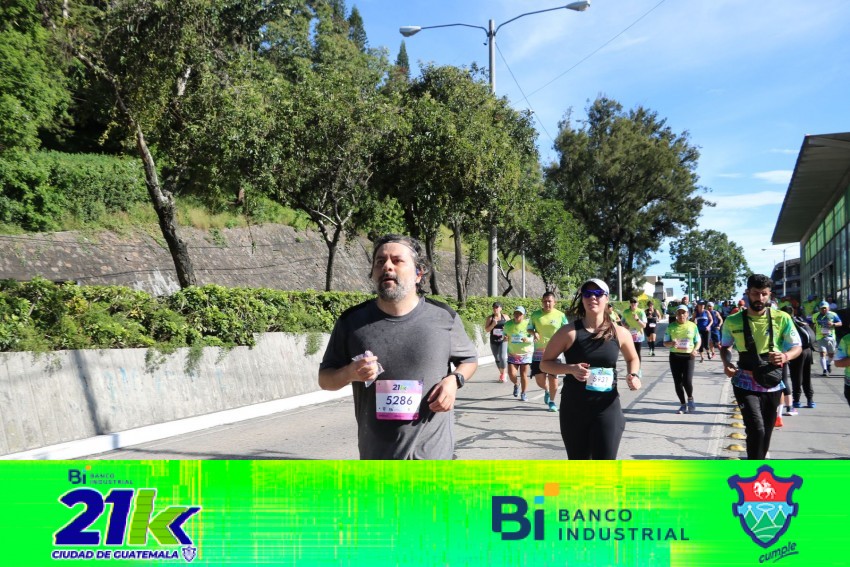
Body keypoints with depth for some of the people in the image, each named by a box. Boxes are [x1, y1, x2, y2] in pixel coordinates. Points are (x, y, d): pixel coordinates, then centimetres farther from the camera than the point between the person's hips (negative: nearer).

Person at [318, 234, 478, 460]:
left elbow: (469, 359, 12)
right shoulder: (352, 321, -3)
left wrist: (454, 380, -10)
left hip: (433, 452, -1)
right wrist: (350, 373, -18)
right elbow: (325, 379, 5)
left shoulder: (444, 317, -4)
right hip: (376, 454, 1)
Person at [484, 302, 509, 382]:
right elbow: (486, 330, -3)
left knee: (503, 357, -17)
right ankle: (501, 373, 31)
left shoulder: (505, 317, 1)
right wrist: (493, 325, -18)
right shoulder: (490, 318, -1)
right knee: (497, 359, 11)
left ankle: (504, 373, 4)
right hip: (493, 341, 2)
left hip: (503, 340, -2)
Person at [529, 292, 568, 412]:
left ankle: (552, 401, 21)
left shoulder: (560, 315, -1)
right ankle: (547, 391, 35)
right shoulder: (535, 315, 3)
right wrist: (534, 333, -9)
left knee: (553, 378, -2)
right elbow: (529, 328, 13)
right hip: (539, 351, 1)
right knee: (539, 379, -1)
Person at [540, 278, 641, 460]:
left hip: (607, 407, 1)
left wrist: (634, 375, -2)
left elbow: (632, 358, 20)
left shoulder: (620, 333, 0)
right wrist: (571, 369, -19)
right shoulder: (569, 332, -8)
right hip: (574, 408, -1)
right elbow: (545, 363, -2)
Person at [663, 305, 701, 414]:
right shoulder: (671, 326, 2)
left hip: (688, 356, -1)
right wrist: (671, 343, -18)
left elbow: (698, 341, 10)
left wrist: (695, 350, -11)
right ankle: (683, 404, 21)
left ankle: (690, 399, 16)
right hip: (675, 356, 1)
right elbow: (665, 343, 4)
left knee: (687, 380, -14)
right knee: (677, 382, 4)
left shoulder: (693, 326, 2)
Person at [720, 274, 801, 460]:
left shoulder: (782, 319, -4)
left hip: (772, 384, 2)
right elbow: (725, 346, 13)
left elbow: (797, 347, 2)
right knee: (756, 429, -18)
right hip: (746, 384, -2)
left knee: (766, 432, 16)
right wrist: (726, 363, -7)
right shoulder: (733, 321, -3)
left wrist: (785, 356, -21)